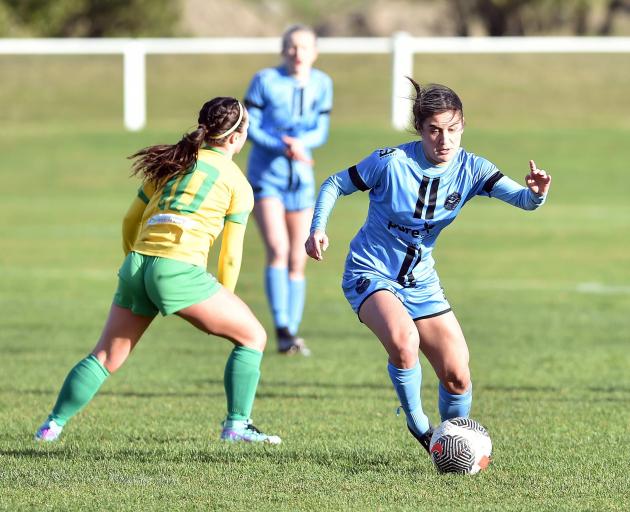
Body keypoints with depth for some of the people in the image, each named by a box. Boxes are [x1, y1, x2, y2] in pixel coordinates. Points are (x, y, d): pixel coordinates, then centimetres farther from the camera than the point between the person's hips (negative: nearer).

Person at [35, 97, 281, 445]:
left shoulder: (171, 163, 21)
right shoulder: (237, 183, 6)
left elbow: (130, 221, 24)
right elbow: (230, 254, 7)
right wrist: (223, 302, 19)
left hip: (137, 262, 6)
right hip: (179, 271, -6)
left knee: (106, 357, 16)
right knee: (252, 337, 9)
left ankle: (53, 425, 13)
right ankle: (236, 425, 4)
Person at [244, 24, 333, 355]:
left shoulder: (321, 84, 4)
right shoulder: (265, 80, -7)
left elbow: (320, 132, 2)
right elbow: (249, 126, -8)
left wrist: (300, 143, -20)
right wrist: (282, 147, -22)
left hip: (300, 179, 4)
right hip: (265, 176, -4)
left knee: (297, 262, 4)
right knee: (277, 250, -19)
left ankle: (292, 334, 11)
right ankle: (283, 331, -20)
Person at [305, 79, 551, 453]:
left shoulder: (470, 168, -9)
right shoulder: (392, 162, -18)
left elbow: (519, 198, -22)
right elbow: (336, 185, -4)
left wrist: (535, 194, -45)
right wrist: (318, 229, -18)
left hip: (420, 281, 4)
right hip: (371, 274, -4)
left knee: (457, 376, -1)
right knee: (403, 340, -34)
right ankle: (418, 424, -9)